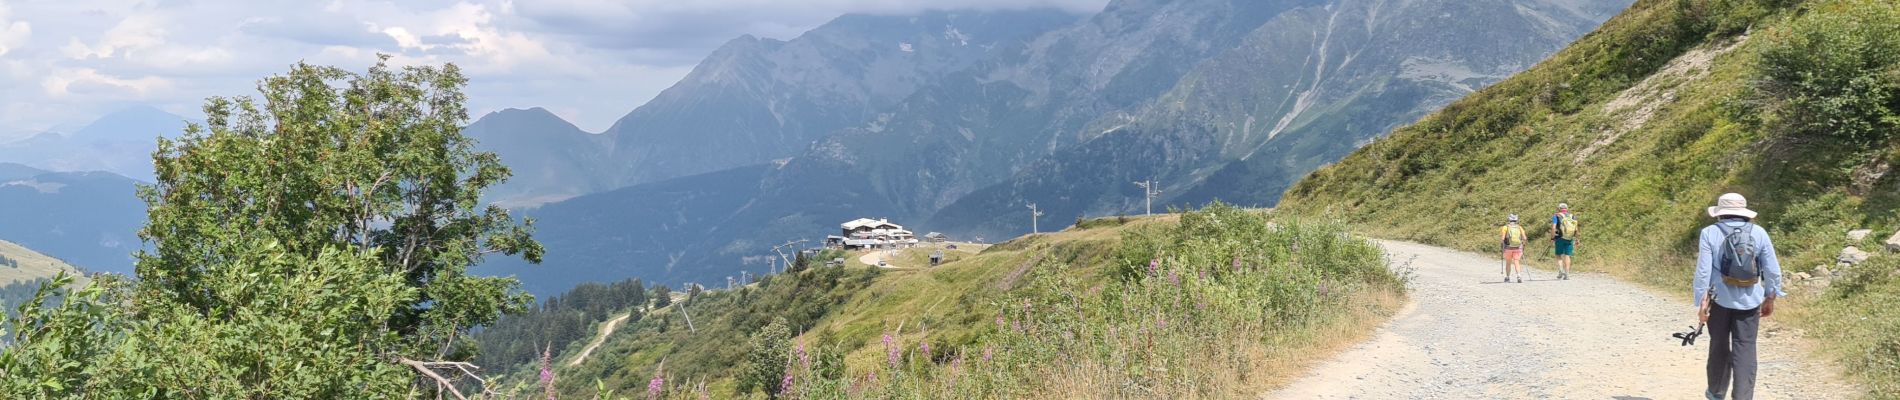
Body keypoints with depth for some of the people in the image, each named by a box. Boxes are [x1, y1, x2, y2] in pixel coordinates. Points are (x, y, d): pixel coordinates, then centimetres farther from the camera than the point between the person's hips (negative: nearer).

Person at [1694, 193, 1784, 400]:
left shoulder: (1710, 233, -6)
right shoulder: (1759, 233, 1)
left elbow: (1703, 271, -10)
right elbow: (1772, 270, 2)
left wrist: (1701, 303, -5)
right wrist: (1770, 298, 14)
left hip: (1720, 299, 0)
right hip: (1749, 301, 1)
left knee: (1719, 346, 16)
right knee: (1745, 350, 2)